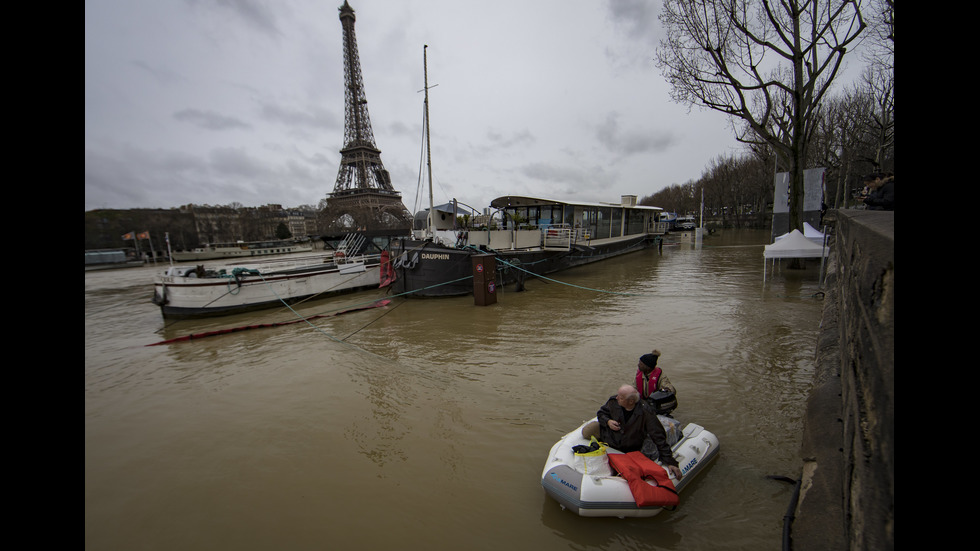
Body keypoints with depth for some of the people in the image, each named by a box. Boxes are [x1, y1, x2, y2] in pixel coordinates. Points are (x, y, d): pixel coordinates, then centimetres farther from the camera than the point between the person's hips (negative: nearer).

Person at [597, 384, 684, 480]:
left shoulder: (645, 412, -19)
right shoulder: (613, 401, -11)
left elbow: (659, 437, -16)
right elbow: (601, 413, 10)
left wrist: (670, 462, -18)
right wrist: (608, 421, -13)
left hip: (632, 451, -2)